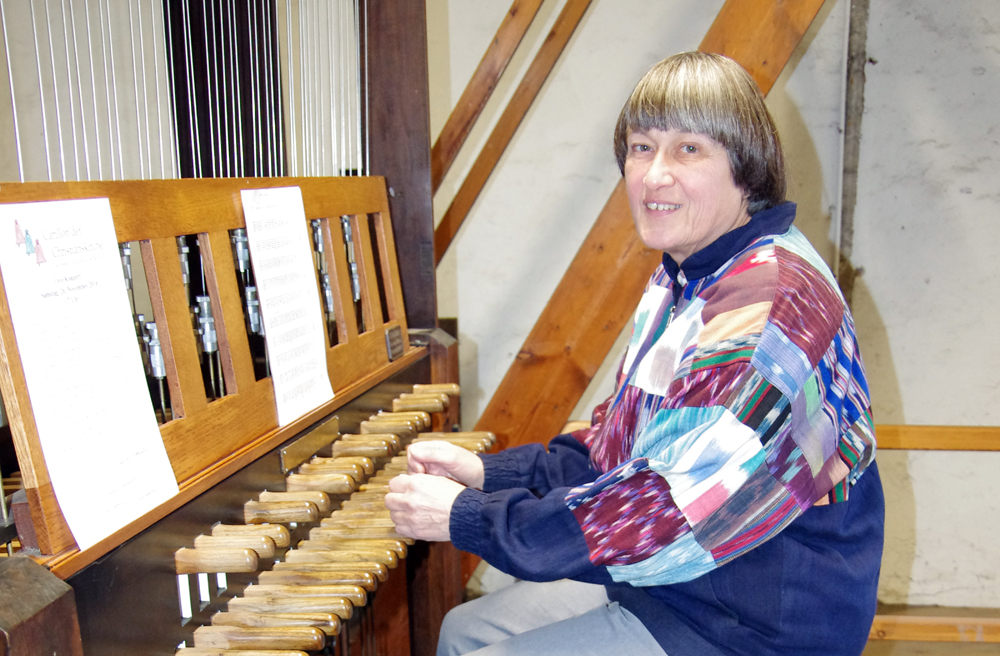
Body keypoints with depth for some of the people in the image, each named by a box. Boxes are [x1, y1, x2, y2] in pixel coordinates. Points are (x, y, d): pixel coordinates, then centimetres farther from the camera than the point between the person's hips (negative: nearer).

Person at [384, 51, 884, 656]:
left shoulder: (768, 309, -27)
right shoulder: (689, 280, 8)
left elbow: (664, 520, -28)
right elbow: (624, 446, 12)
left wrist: (466, 518, -20)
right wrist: (489, 472, 1)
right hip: (677, 585, 10)